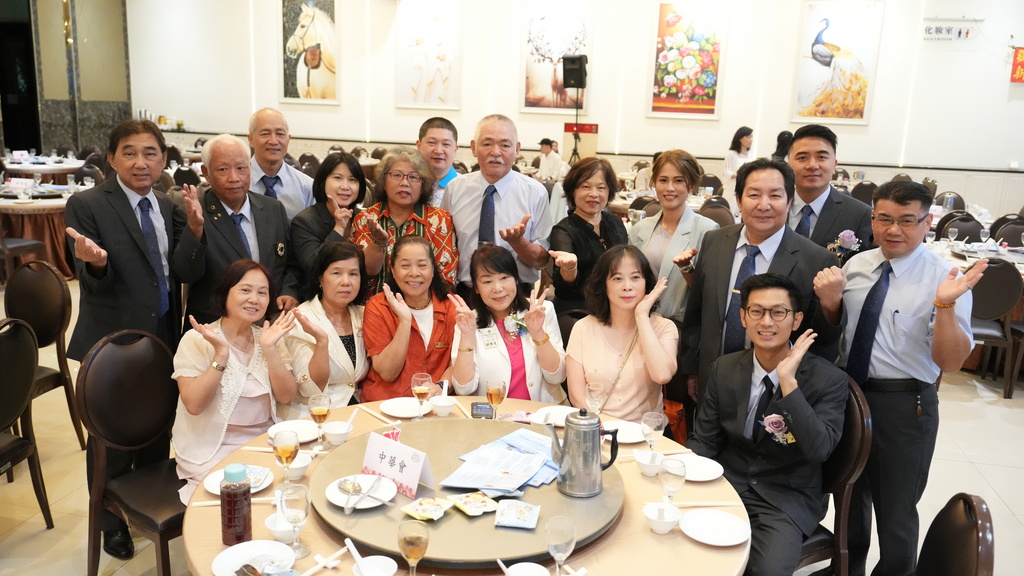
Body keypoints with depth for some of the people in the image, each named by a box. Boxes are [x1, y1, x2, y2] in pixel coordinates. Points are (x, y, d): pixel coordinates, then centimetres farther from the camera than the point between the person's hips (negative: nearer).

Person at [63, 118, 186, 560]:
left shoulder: (168, 207, 5)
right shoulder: (86, 205, -11)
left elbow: (178, 272, 3)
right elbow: (93, 282, -14)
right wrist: (96, 262, -37)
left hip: (164, 340, 5)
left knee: (158, 434, 18)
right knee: (112, 440, 11)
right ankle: (112, 522, 34)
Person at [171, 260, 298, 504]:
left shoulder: (269, 337, 6)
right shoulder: (197, 340, -7)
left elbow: (286, 396, -4)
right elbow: (193, 404, -17)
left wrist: (269, 348, -15)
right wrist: (221, 353, -24)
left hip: (266, 443, 5)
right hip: (214, 451, -4)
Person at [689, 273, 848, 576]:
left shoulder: (828, 379, -10)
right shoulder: (724, 369, 1)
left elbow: (819, 449, -23)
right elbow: (704, 441, 5)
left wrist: (788, 382, -28)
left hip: (786, 499, -3)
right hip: (727, 484, 3)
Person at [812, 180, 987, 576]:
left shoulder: (944, 279, -14)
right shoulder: (856, 264, 1)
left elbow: (950, 362, -19)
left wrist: (946, 305, -35)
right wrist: (829, 301, -9)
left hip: (903, 405, -5)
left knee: (895, 512, 11)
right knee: (850, 497, 24)